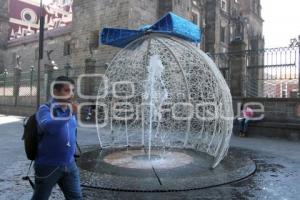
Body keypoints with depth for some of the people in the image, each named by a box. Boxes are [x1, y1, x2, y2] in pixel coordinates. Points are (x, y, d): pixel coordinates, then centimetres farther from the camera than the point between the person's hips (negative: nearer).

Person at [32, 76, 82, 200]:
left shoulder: (71, 111, 5)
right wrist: (68, 114, -45)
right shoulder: (45, 109, -13)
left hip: (69, 165, 5)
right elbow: (48, 126, -36)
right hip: (48, 166, -5)